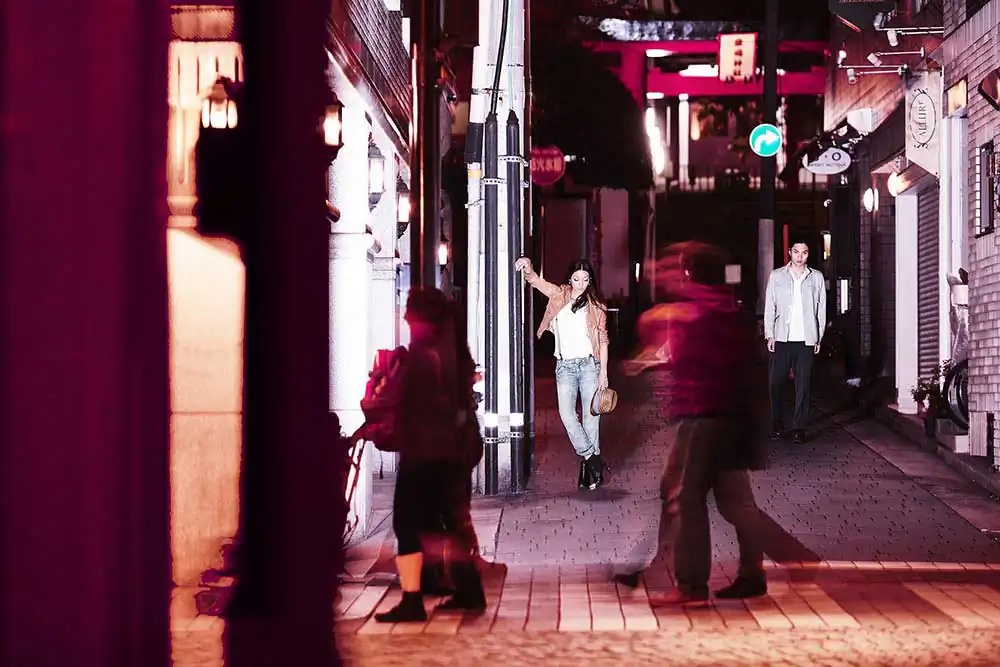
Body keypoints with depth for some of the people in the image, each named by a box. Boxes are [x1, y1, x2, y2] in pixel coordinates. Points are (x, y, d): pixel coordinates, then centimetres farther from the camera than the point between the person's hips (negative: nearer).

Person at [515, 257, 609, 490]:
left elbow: (602, 339, 6)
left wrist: (603, 371, -1)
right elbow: (534, 280, 6)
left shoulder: (596, 305, 6)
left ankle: (589, 464, 1)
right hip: (565, 365, 1)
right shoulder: (559, 295, 8)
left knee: (591, 415, -5)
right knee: (567, 415, -12)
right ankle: (592, 459, -4)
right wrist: (527, 266, -18)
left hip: (589, 363, -1)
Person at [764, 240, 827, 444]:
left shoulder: (817, 278, 9)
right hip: (782, 339, 0)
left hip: (806, 340, 0)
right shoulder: (777, 276, 8)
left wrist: (818, 338, 4)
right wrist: (769, 335, -1)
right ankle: (777, 424, 11)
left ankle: (799, 427, 3)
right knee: (776, 382, -2)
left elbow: (821, 310, 10)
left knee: (803, 385, -1)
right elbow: (769, 307, 7)